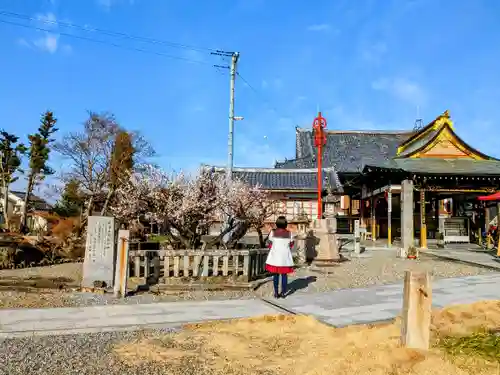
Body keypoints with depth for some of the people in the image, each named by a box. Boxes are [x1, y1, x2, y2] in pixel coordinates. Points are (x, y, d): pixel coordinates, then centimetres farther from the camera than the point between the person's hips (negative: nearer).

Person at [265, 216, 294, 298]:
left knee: (275, 275, 8)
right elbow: (291, 246, 1)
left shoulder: (273, 232, -7)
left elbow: (270, 245, -3)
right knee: (284, 274, 9)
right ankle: (283, 293, 12)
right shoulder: (289, 233, -5)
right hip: (285, 257, 0)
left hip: (275, 256, 0)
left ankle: (276, 293, 9)